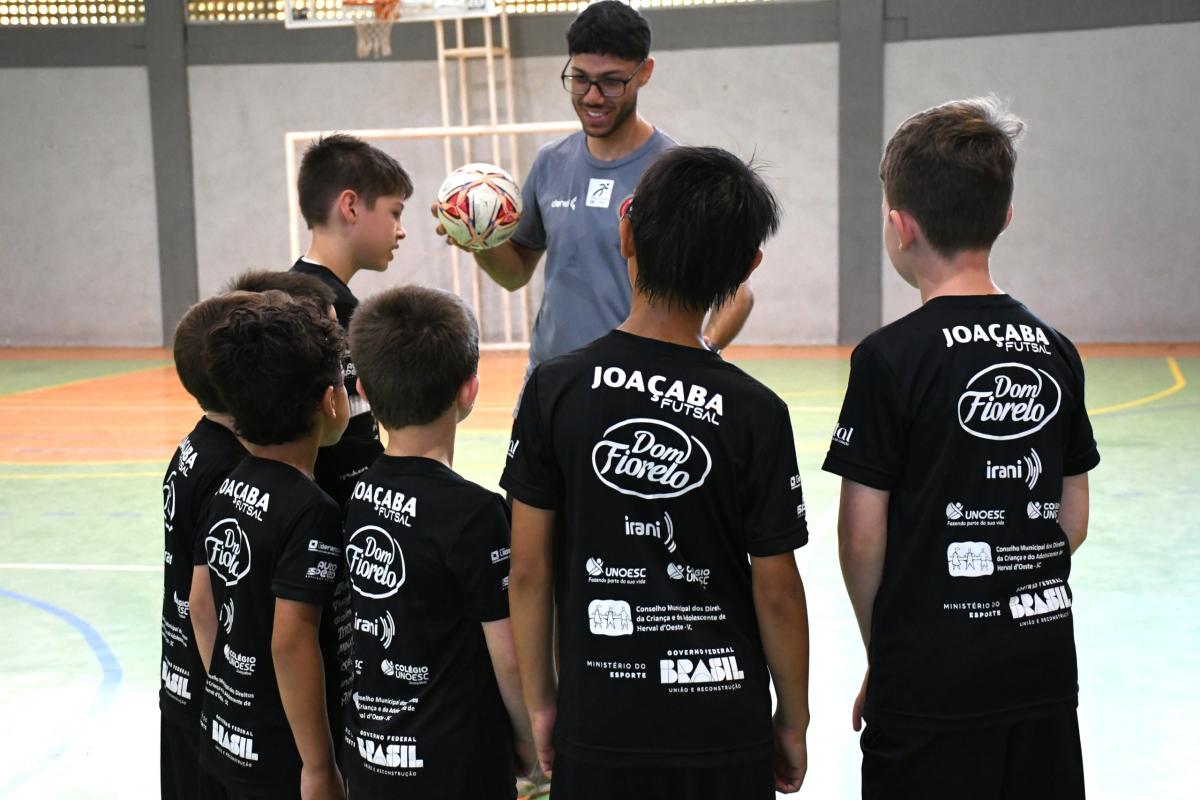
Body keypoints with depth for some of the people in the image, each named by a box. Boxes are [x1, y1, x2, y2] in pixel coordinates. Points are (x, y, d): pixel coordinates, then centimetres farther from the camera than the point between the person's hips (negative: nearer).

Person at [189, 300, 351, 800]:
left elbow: (201, 606, 9)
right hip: (282, 760, -8)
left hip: (226, 736, 8)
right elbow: (292, 642, -25)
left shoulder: (228, 489, 2)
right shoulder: (310, 510, -22)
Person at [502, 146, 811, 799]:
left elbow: (528, 570, -5)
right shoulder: (755, 412, -12)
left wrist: (539, 703, 8)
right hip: (724, 730, 0)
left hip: (595, 727, 1)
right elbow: (777, 593, -6)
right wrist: (793, 721, 8)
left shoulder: (555, 388, -9)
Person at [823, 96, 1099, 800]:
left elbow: (863, 536, -9)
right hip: (1045, 670, 5)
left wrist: (879, 652, 4)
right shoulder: (1055, 352, 3)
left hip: (931, 684, -5)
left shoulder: (891, 357, -12)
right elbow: (1074, 520, 9)